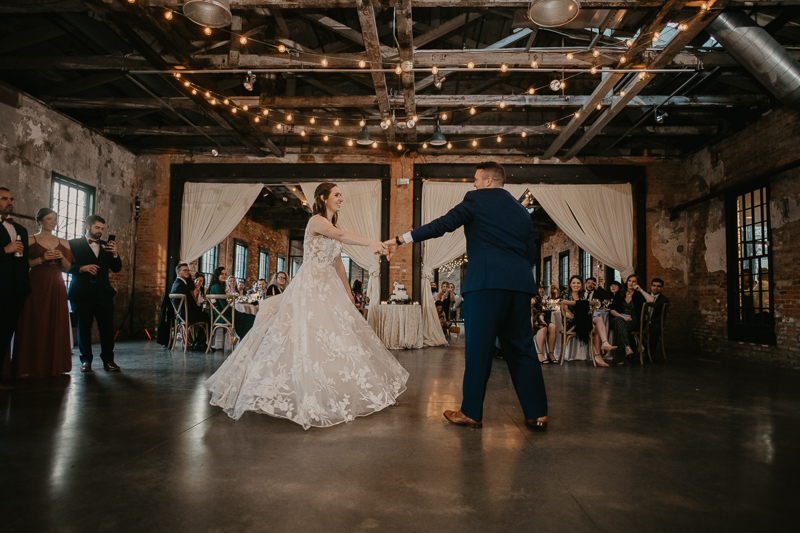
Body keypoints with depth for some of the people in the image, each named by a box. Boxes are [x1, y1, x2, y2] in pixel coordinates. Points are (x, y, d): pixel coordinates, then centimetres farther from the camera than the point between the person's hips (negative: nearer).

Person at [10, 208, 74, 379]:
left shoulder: (63, 243, 13)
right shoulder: (30, 241, 3)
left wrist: (62, 258, -6)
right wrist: (41, 259, -16)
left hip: (57, 287, 3)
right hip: (36, 286, -3)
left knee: (56, 324, 3)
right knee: (35, 325, -3)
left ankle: (55, 365, 10)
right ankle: (33, 366, 5)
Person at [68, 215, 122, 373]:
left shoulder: (106, 246, 16)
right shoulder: (74, 244, 6)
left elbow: (116, 268, 11)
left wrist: (115, 254, -5)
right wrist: (82, 268, -18)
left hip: (103, 293, 2)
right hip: (82, 293, -2)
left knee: (107, 327, -2)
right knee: (84, 327, 4)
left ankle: (108, 360, 4)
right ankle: (86, 360, 15)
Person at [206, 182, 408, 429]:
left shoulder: (332, 227, 18)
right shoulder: (316, 221, -8)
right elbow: (341, 235, -29)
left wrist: (348, 292, 19)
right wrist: (370, 242, -42)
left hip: (329, 287, 9)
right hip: (311, 285, -9)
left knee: (337, 332, 5)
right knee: (308, 332, -11)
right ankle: (305, 395, -1)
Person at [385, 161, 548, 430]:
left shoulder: (477, 199, 5)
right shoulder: (521, 209, 22)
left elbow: (443, 224, -4)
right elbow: (531, 252, 19)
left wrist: (400, 239, -3)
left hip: (486, 281, -6)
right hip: (520, 285, 6)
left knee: (478, 347, 1)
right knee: (522, 347, 11)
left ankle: (471, 412, 9)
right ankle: (537, 413, 15)